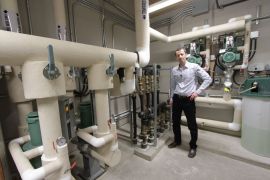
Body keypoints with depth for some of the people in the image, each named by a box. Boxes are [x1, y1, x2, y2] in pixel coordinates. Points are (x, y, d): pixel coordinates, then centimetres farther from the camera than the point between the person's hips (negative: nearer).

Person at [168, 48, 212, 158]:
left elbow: (208, 79, -4)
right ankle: (177, 141, 38)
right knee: (175, 122, 15)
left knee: (192, 124, 7)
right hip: (176, 99, 5)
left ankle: (193, 146, 29)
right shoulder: (174, 70, 6)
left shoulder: (194, 67, -7)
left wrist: (197, 92, -11)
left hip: (188, 99, -4)